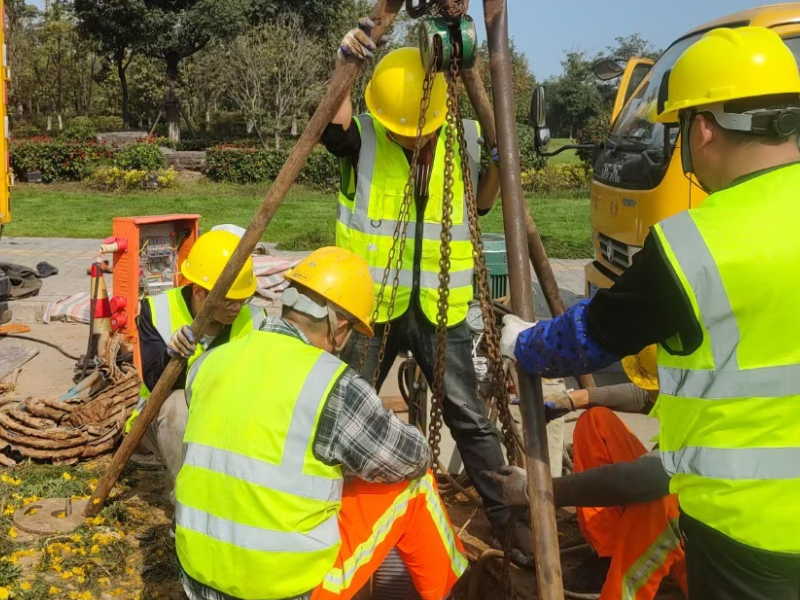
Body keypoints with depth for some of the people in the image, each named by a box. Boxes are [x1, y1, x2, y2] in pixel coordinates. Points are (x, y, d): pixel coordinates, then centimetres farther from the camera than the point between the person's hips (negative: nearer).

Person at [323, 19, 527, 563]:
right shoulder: (363, 138, -7)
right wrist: (344, 65, -42)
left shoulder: (463, 138, -1)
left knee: (469, 416, 5)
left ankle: (507, 517, 19)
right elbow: (334, 125, -28)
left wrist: (496, 163, -8)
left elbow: (481, 204, 9)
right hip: (371, 303, 0)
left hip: (439, 307, 1)